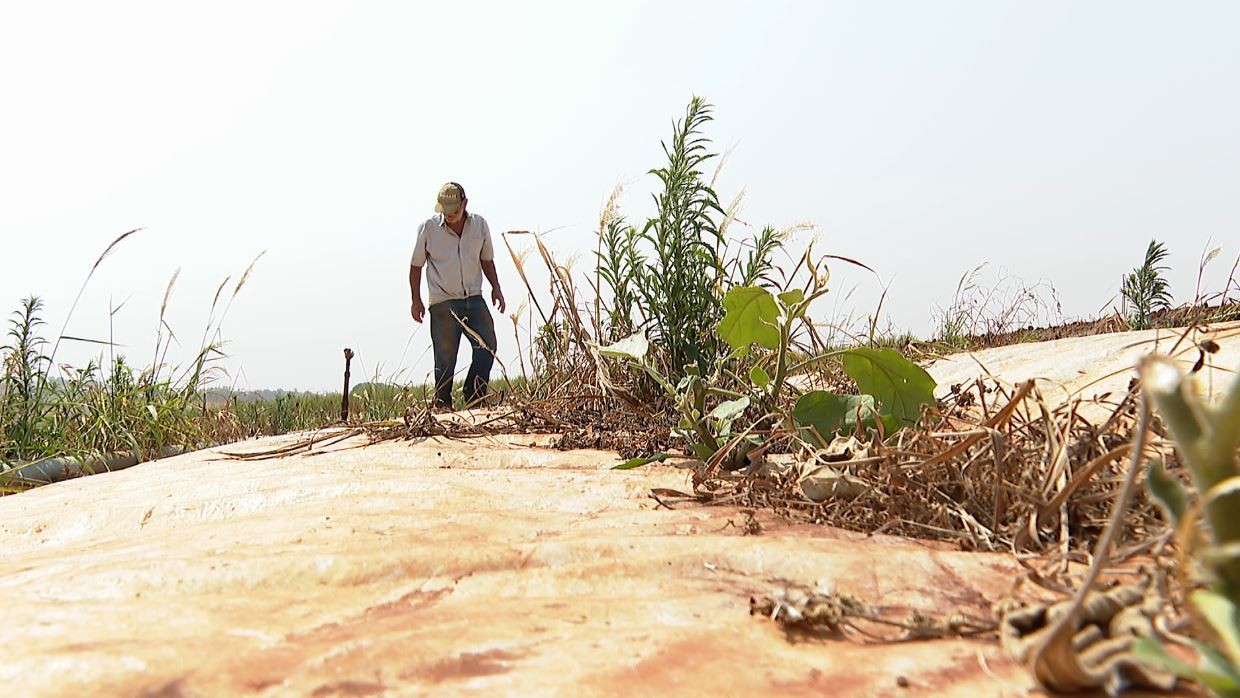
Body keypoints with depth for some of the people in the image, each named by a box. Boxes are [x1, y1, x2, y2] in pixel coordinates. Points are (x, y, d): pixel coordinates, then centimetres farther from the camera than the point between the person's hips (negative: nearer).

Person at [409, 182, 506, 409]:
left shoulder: (479, 225, 5)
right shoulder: (428, 228, -4)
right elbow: (416, 265, 4)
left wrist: (496, 287, 8)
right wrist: (416, 300, 1)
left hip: (474, 299, 3)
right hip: (443, 303, -3)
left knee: (487, 346, -7)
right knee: (445, 357, -3)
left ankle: (474, 398, 5)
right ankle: (442, 405, 10)